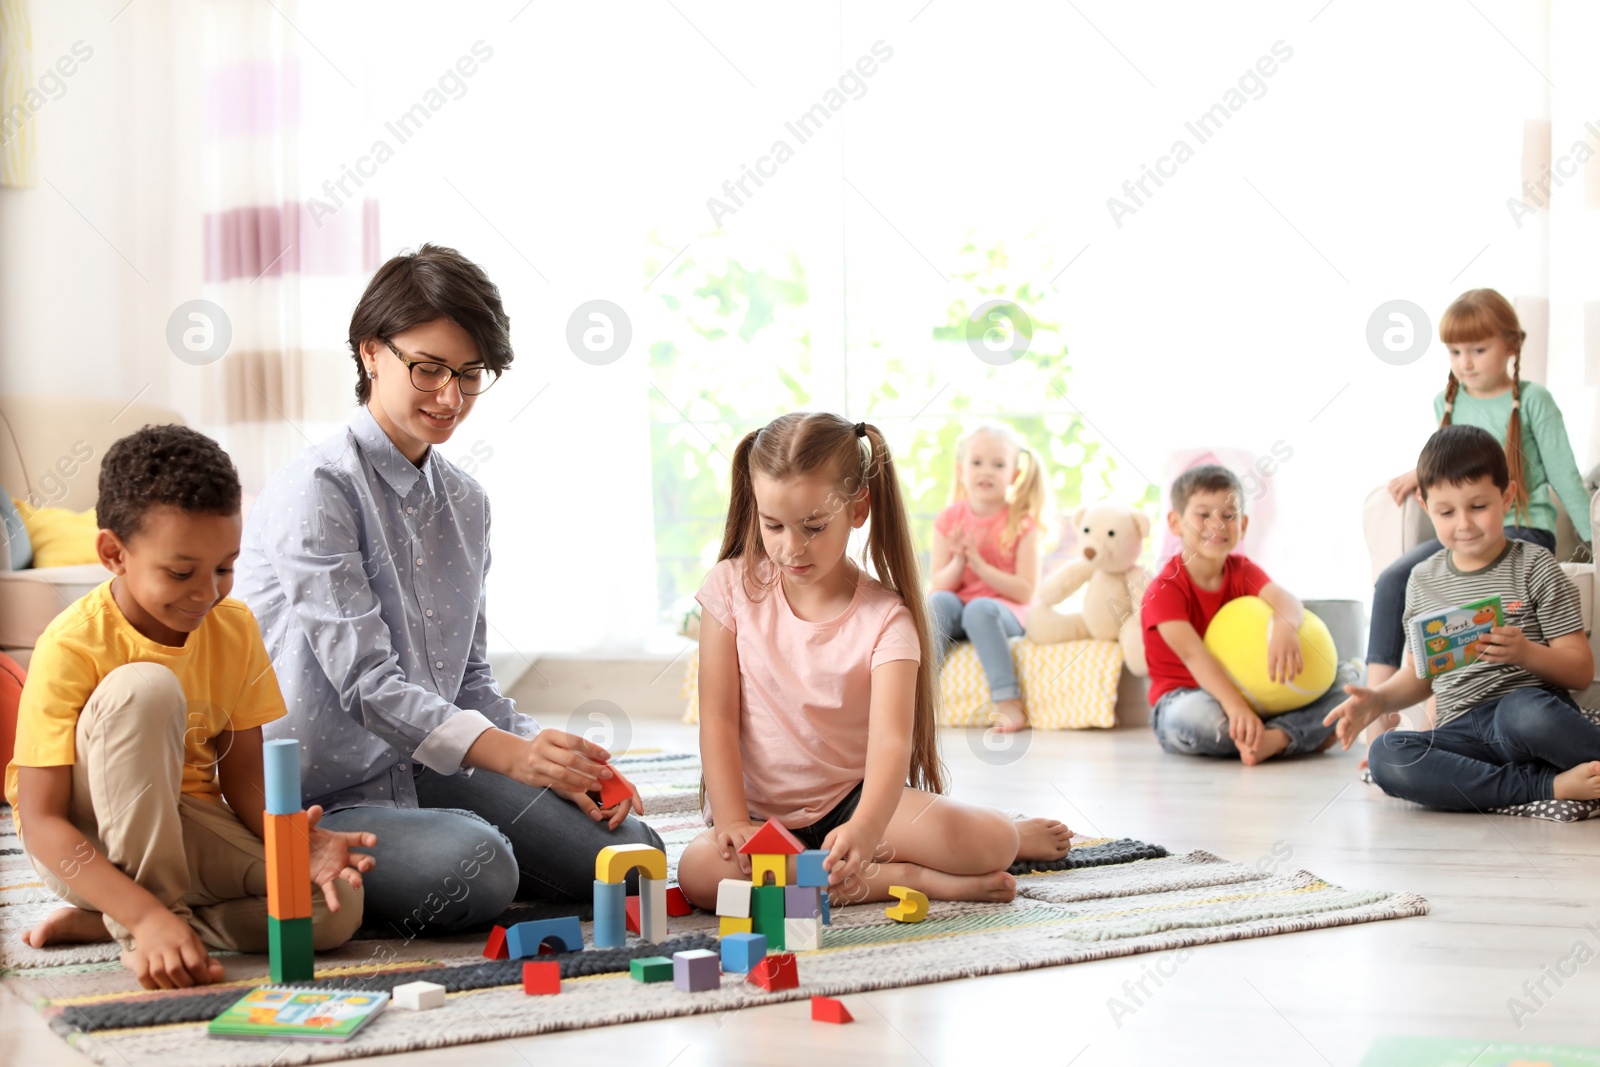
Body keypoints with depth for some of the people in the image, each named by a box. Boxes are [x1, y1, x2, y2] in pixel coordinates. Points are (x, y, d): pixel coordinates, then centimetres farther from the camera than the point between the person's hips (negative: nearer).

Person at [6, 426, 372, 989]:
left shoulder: (234, 628, -4)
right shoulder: (72, 647, -21)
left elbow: (244, 779, -3)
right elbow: (40, 822, -25)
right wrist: (149, 916, -38)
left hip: (186, 830, 5)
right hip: (89, 846, -5)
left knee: (338, 907, -20)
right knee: (144, 687, -32)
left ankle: (95, 924, -10)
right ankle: (138, 931, -23)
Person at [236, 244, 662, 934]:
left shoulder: (465, 502, 13)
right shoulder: (317, 491, -12)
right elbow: (365, 682, -20)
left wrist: (565, 767, -2)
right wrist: (511, 754, -32)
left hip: (432, 773, 7)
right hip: (322, 801, -7)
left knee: (631, 851, -9)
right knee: (473, 864, -34)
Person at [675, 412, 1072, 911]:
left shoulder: (885, 618, -11)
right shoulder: (733, 588, -4)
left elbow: (891, 740, -24)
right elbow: (718, 719, -3)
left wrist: (866, 829, -44)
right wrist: (732, 821, -15)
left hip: (857, 798, -1)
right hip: (764, 811, 1)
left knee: (985, 844, -27)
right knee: (699, 871, -34)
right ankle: (908, 879, -23)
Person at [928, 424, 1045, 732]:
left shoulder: (1021, 522, -6)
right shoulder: (949, 520, 3)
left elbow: (1025, 592, -11)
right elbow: (939, 586, 2)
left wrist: (978, 562, -20)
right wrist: (958, 561, -18)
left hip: (1006, 613, -3)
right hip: (957, 611, 3)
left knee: (979, 609, -35)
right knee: (937, 602, -29)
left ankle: (1009, 703, -36)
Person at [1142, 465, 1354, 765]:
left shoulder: (1243, 570, 2)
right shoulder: (1166, 588, -15)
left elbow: (1283, 598, -20)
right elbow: (1192, 653, -29)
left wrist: (1285, 628, -47)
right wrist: (1234, 705, -45)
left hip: (1247, 691, 6)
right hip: (1185, 696, -6)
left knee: (1344, 676, -4)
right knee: (1194, 716, -43)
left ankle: (1274, 737, -31)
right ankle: (1302, 734, -23)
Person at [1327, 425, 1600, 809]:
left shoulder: (1533, 567, 4)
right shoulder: (1423, 580, 15)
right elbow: (1418, 674, 24)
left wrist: (1526, 653, -21)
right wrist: (1377, 699, 3)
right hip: (1463, 732, 5)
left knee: (1524, 711, -43)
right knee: (1385, 756, -29)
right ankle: (1551, 785, -27)